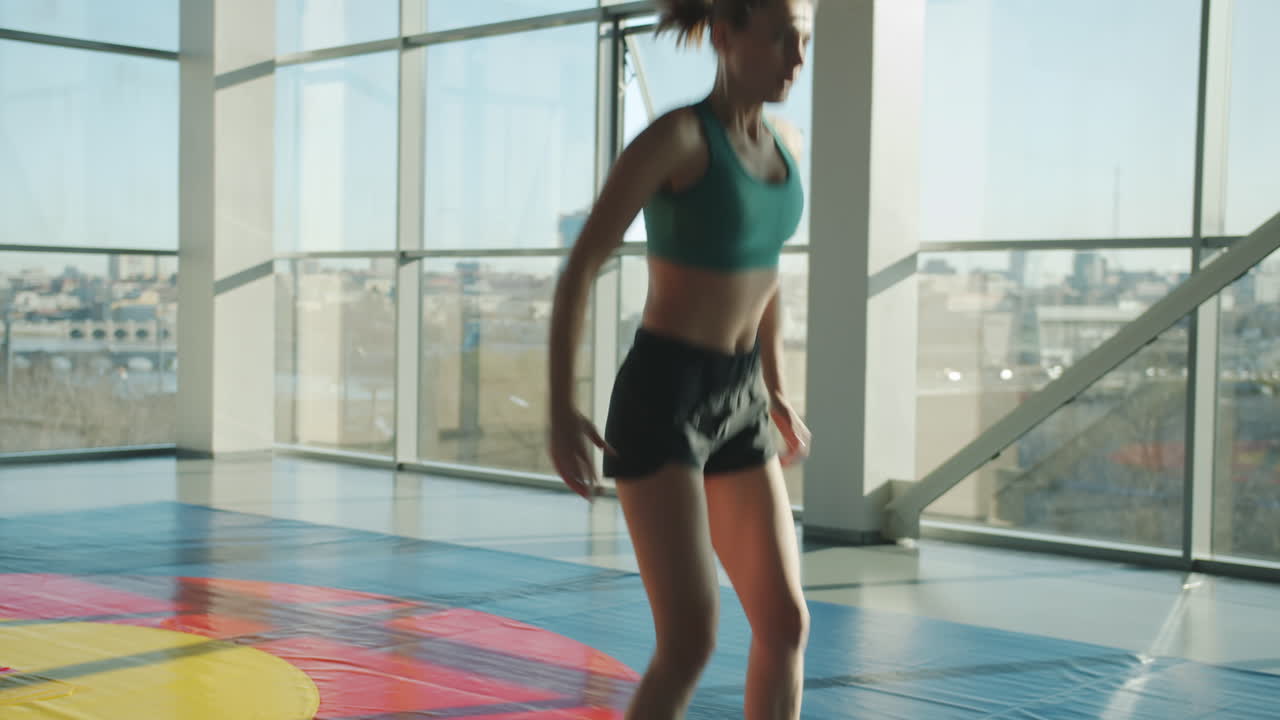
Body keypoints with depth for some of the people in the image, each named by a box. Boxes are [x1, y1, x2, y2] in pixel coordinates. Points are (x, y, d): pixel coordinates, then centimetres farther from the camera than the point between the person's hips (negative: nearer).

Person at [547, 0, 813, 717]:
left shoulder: (781, 148, 9)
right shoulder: (674, 137, -14)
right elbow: (580, 268, -14)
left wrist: (776, 391, 25)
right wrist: (561, 410, -20)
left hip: (735, 406, 8)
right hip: (660, 400, -8)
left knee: (786, 623, 6)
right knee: (691, 642, -12)